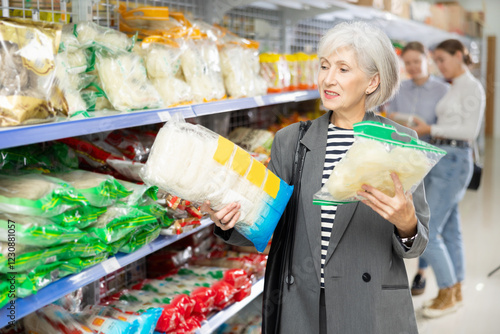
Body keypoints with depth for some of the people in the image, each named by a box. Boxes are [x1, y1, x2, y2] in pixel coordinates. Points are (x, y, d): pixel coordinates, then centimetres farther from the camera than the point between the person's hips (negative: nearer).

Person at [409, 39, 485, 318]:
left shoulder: (473, 88, -13)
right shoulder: (456, 90, 16)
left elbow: (470, 132, -20)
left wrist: (430, 129, -16)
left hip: (452, 164, -10)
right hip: (441, 162, 10)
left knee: (426, 234, -8)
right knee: (449, 230, 13)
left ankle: (447, 294, 6)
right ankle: (456, 292, 23)